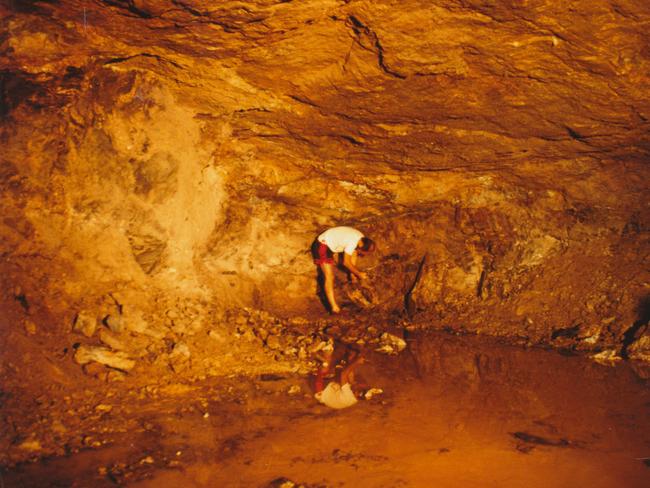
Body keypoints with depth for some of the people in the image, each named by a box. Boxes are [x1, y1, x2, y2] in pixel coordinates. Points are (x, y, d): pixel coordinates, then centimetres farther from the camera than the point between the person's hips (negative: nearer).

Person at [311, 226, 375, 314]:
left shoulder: (362, 238, -3)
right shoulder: (353, 241, -30)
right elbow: (346, 262, -22)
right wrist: (359, 273, -10)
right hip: (322, 246, -9)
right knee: (329, 277, -19)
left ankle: (352, 276, 17)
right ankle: (334, 306, -26)